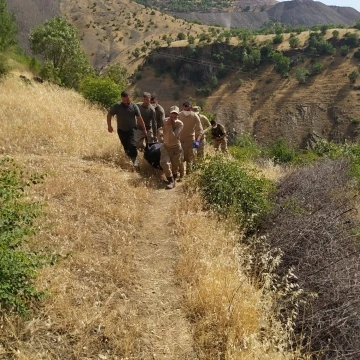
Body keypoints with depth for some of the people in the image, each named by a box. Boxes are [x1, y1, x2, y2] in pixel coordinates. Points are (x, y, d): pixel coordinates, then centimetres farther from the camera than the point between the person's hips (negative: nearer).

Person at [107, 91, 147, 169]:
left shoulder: (134, 106, -10)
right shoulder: (117, 106, -12)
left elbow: (139, 118, -5)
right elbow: (109, 115, 0)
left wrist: (144, 129, -1)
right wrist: (109, 126, -5)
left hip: (131, 129, -2)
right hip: (121, 130, 2)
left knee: (132, 144, -20)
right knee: (126, 146, 9)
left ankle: (135, 160, -15)